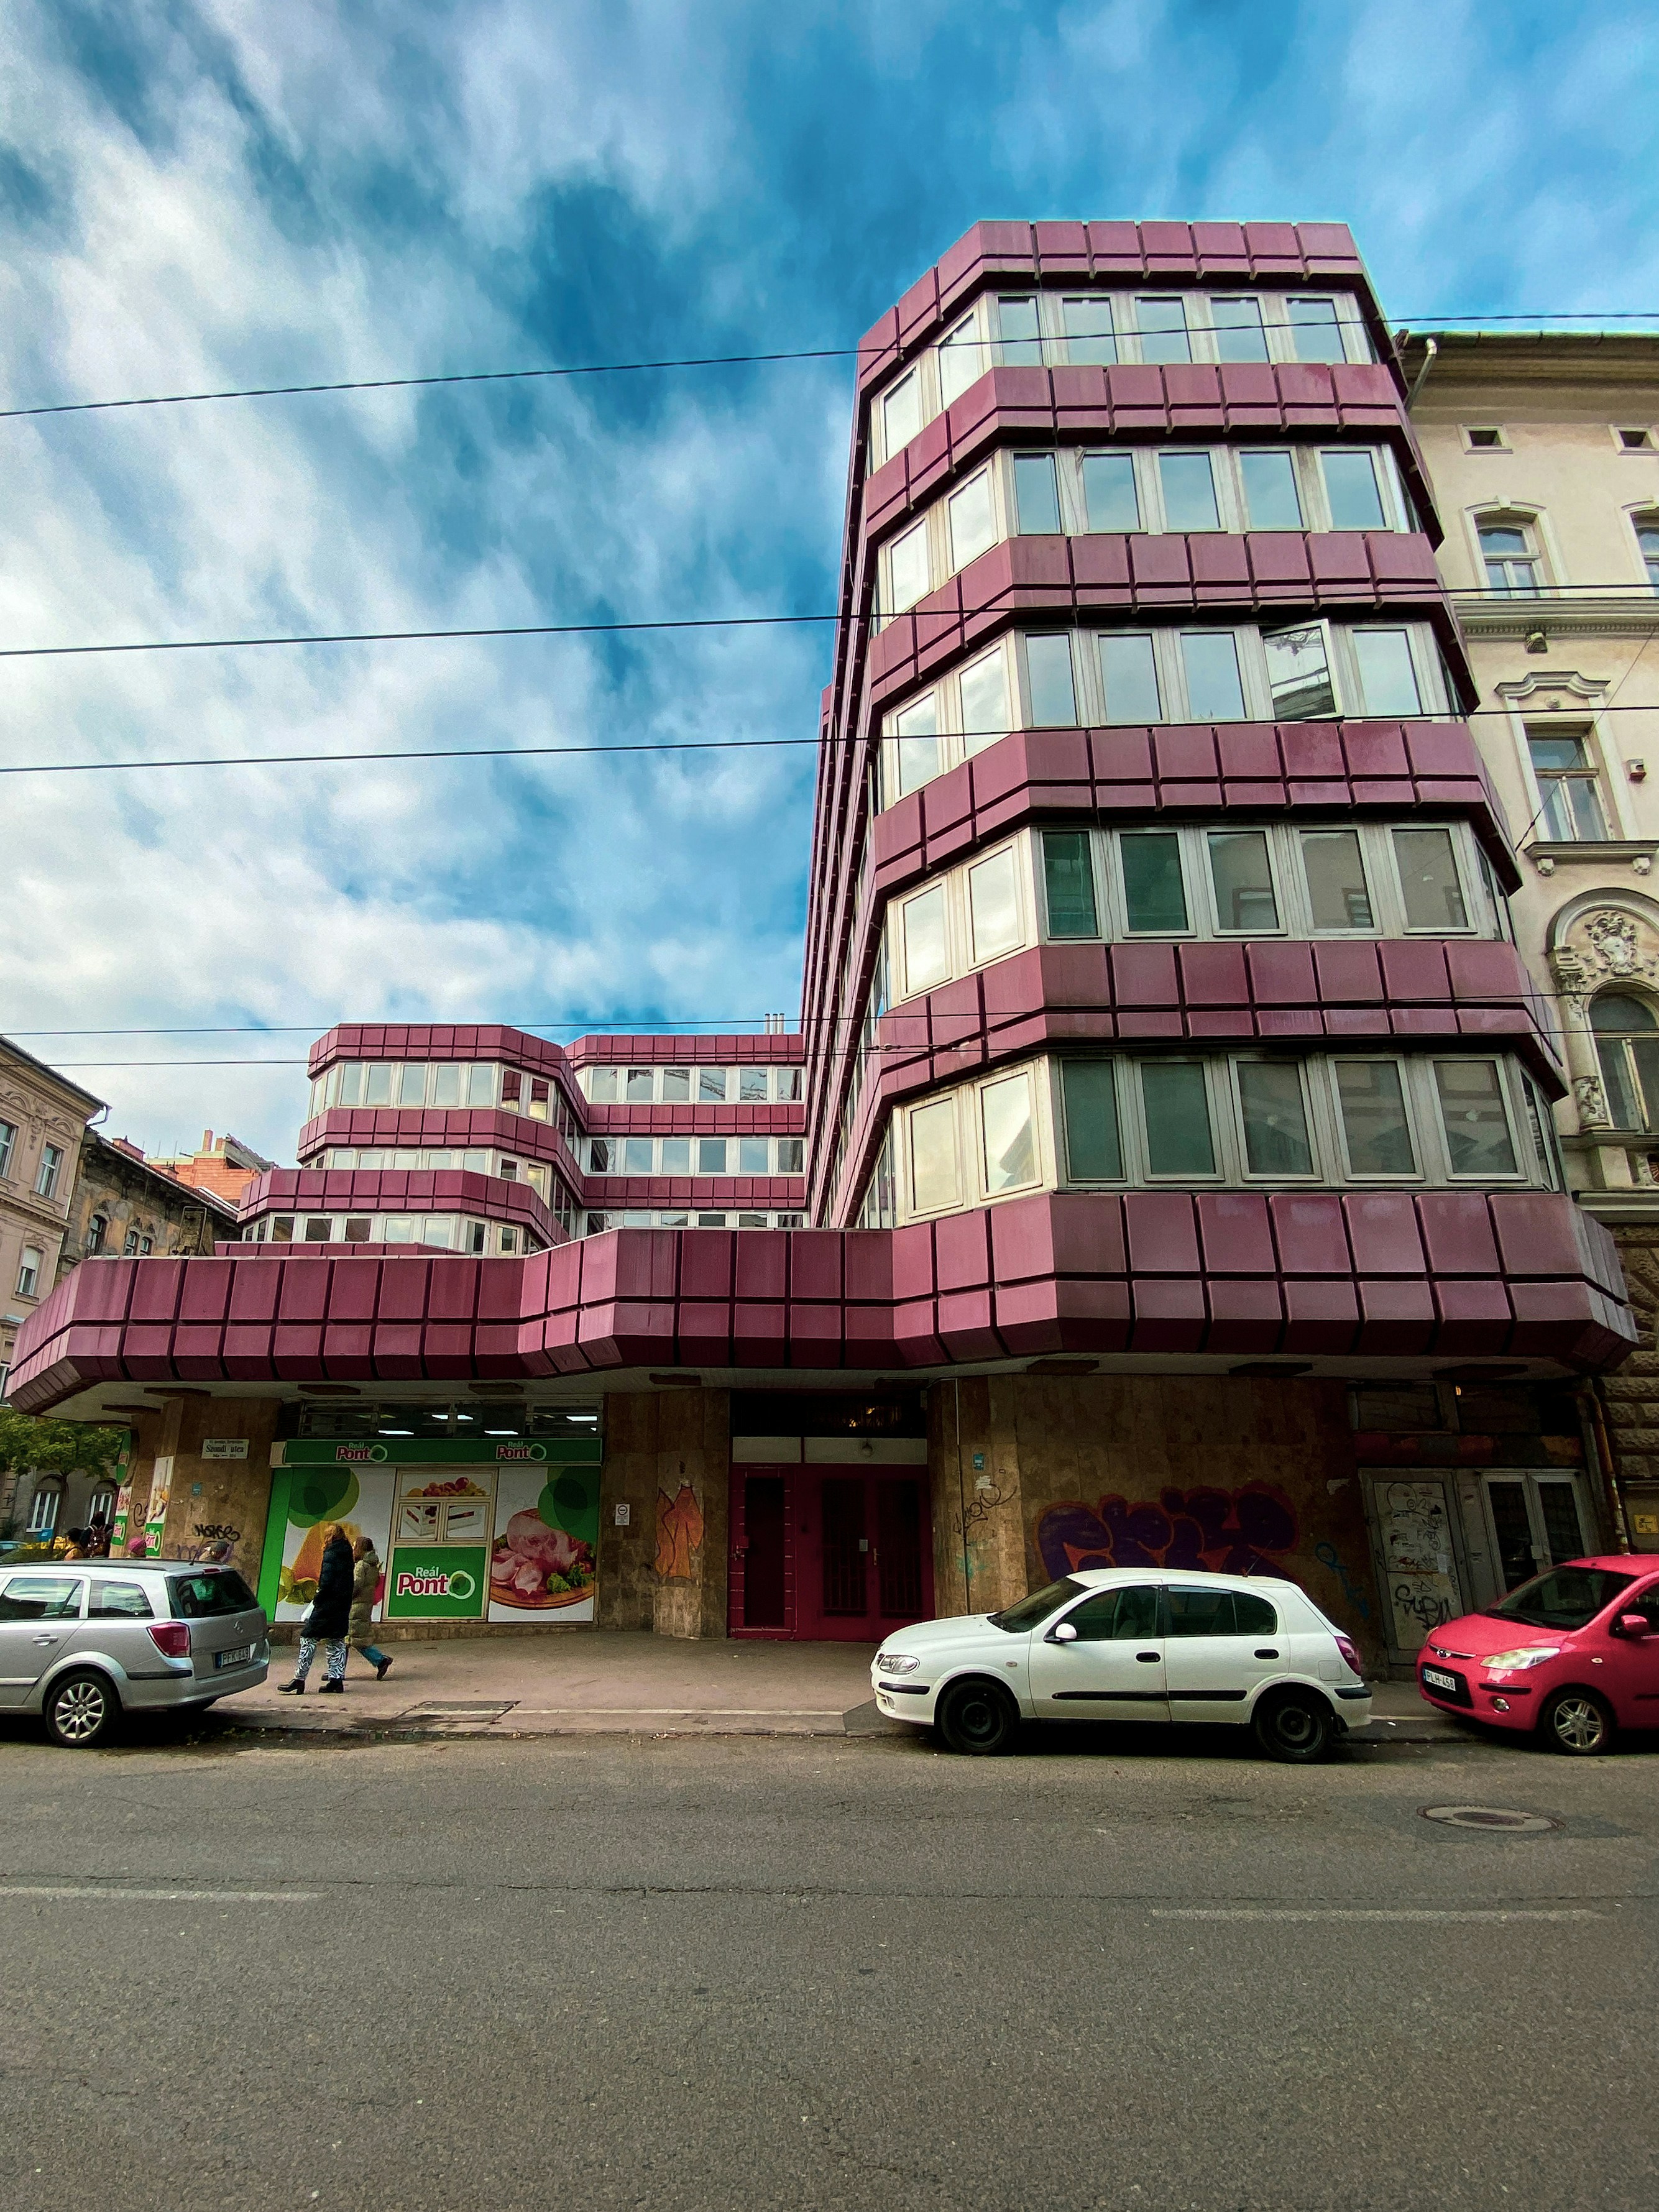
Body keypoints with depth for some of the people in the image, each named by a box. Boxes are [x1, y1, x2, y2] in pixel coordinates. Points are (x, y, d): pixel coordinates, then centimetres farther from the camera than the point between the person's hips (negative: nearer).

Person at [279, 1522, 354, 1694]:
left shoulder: (331, 1554, -12)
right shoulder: (347, 1554, 11)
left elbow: (326, 1582, -18)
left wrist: (316, 1601, -8)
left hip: (327, 1605, -8)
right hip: (343, 1606, 8)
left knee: (308, 1639, 1)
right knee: (337, 1642, 12)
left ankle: (299, 1680, 2)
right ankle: (337, 1680, 10)